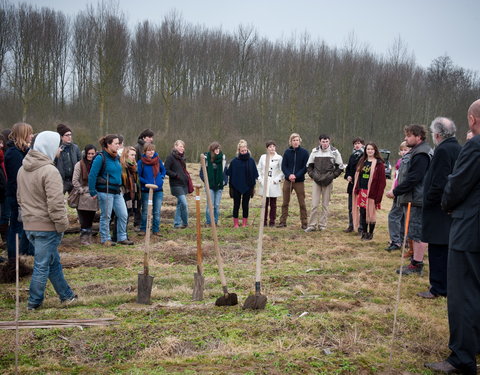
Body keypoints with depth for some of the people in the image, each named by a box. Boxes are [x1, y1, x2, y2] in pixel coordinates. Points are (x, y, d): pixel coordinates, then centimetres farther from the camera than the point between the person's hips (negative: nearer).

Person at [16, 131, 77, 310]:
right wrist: (62, 225, -14)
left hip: (29, 224, 9)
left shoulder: (23, 169, 9)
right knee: (42, 265, 4)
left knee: (53, 262, 18)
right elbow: (55, 203, -22)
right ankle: (34, 302, 13)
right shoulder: (50, 171, -19)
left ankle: (66, 295, 28)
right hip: (47, 226, -9)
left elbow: (20, 197, 18)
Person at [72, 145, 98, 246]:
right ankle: (83, 239, 2)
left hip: (93, 197, 4)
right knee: (84, 220, -5)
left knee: (90, 219, 9)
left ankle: (89, 238, 18)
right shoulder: (79, 165, -2)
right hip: (83, 198, -4)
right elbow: (75, 180, -6)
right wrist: (81, 191, -10)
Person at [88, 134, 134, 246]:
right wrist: (93, 192, -12)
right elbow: (92, 175, -12)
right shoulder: (101, 157, -11)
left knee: (123, 215, 7)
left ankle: (122, 238, 19)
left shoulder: (116, 157, 12)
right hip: (105, 192, -7)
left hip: (117, 191, 8)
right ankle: (105, 239, 15)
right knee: (106, 216, 3)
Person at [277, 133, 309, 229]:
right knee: (285, 203, 7)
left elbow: (305, 167, -5)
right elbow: (283, 166, 1)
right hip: (287, 181, 2)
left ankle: (304, 223, 8)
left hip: (299, 181, -2)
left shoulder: (304, 152, -2)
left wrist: (296, 176, -17)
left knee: (302, 203, 2)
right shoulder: (287, 152, 4)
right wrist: (289, 175, -16)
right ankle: (283, 222, 15)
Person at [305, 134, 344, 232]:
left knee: (325, 204, 4)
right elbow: (309, 165, 13)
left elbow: (340, 166, 5)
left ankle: (322, 225, 12)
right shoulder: (315, 151, 3)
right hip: (317, 180, 1)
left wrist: (332, 176, -3)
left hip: (328, 182, -1)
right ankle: (312, 225, 2)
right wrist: (312, 175, 0)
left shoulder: (334, 152, -2)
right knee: (314, 204, -3)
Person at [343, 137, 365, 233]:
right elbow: (348, 167, 21)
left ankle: (362, 227, 9)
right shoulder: (352, 156, 13)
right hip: (352, 184, 7)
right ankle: (351, 226, 23)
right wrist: (347, 176, 3)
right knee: (351, 207, 13)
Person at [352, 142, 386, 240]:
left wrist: (378, 195, -14)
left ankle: (370, 233, 14)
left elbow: (382, 181, -8)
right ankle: (364, 232, 17)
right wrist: (356, 190, 6)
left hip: (372, 192, -5)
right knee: (362, 212, 6)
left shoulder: (379, 163, -4)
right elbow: (358, 176, 14)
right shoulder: (362, 161, 12)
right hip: (362, 191, 5)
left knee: (371, 213, 2)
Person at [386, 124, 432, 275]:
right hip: (411, 198, 11)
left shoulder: (421, 155, -17)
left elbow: (413, 179, -23)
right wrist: (397, 192, 14)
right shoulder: (415, 152, 17)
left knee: (417, 232, -5)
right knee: (415, 232, 15)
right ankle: (416, 261, 24)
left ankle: (417, 265, 0)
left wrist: (395, 192, -16)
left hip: (417, 200, -11)